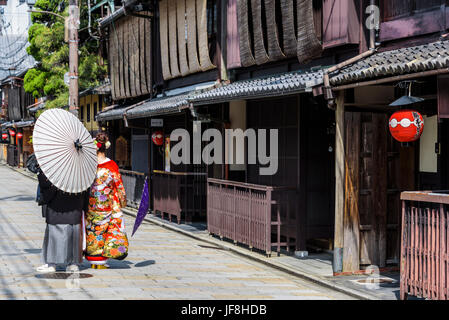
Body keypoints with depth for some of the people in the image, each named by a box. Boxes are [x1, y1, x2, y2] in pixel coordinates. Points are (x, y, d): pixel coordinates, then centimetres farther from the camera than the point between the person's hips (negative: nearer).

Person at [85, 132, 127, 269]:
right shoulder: (112, 165, -8)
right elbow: (119, 186, -1)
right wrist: (122, 201, 12)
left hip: (92, 204, 1)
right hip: (108, 204, 0)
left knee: (93, 230, 11)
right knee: (105, 228, 7)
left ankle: (93, 260, 15)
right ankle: (100, 262, 8)